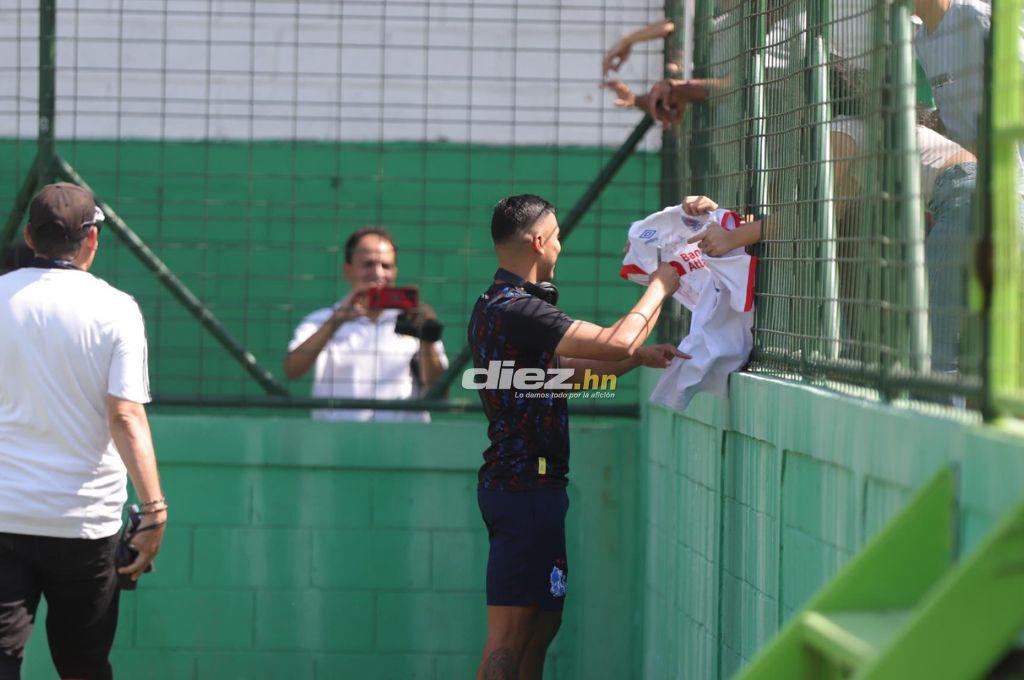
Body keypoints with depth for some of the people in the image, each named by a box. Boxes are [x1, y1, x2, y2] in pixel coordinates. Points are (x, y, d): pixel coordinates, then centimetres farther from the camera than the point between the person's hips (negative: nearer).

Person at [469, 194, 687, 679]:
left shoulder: (495, 306, 15)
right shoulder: (517, 310, -19)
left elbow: (561, 368, 25)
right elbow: (615, 343, -23)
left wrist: (640, 357, 15)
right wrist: (660, 286, -8)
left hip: (524, 483, 11)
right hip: (526, 486, -11)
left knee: (542, 623, 15)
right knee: (511, 634, -10)